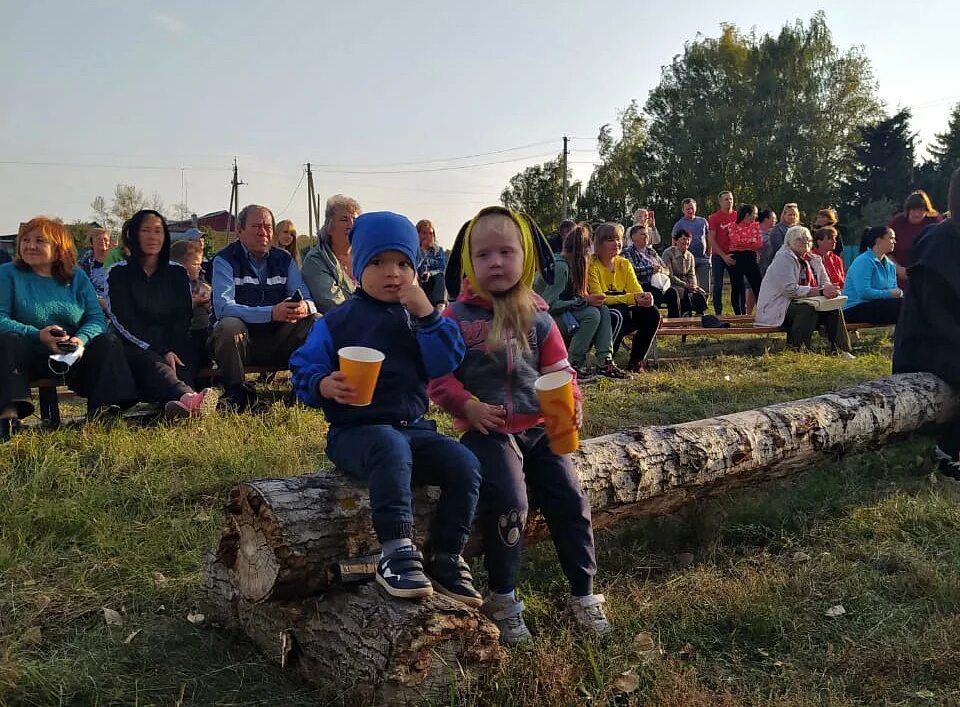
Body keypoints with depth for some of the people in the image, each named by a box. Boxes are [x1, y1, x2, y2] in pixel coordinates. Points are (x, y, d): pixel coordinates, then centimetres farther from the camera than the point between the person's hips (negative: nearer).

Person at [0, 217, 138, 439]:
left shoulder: (77, 276, 9)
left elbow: (97, 318, 1)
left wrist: (81, 339, -22)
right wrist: (38, 335, -26)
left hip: (71, 354, 3)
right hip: (26, 356, -2)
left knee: (108, 342, -19)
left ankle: (101, 409, -32)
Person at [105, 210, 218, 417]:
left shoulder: (177, 273, 16)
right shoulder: (119, 273, 8)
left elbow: (183, 319, 8)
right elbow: (123, 322, -5)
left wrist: (172, 350, -13)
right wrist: (162, 352, -17)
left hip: (173, 347, 5)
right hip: (133, 348, -4)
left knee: (185, 365, -32)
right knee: (153, 363, -38)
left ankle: (179, 403, -64)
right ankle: (188, 396, -71)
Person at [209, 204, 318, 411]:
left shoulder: (283, 259, 8)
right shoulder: (225, 260, -6)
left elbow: (306, 299, 2)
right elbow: (223, 308, -21)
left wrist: (305, 307, -27)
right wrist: (272, 313, -35)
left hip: (276, 342, 4)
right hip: (238, 339, -3)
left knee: (317, 321, -17)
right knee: (230, 325, -36)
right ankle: (236, 394, -20)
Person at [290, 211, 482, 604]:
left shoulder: (419, 316, 13)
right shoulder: (337, 321, 4)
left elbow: (444, 365, -1)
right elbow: (303, 372, 2)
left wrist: (427, 314, -9)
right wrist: (325, 385, -21)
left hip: (414, 426, 4)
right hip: (355, 431, -4)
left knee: (465, 464, -20)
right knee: (392, 448, -39)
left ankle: (446, 558, -7)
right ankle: (396, 552, -37)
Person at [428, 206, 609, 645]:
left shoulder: (537, 318, 8)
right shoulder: (456, 319, -1)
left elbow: (558, 369, 9)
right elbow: (439, 378, -2)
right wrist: (468, 406, -18)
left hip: (537, 428, 4)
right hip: (487, 431, -4)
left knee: (570, 500, -3)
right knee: (509, 501, -23)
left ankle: (583, 594, 18)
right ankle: (502, 599, 1)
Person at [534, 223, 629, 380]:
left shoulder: (570, 264, 11)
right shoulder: (560, 266, -19)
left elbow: (567, 298, 11)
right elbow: (549, 305, -23)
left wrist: (587, 299, -7)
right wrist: (584, 301, -22)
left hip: (561, 314, 9)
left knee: (603, 309, -6)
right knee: (592, 314, -25)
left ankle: (605, 362, -15)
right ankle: (573, 367, -19)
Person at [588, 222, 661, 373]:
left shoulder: (624, 264, 8)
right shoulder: (592, 265, -12)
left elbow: (637, 291, -1)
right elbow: (599, 298, -21)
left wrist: (645, 297, -27)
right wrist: (631, 298, -30)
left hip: (623, 313, 6)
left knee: (651, 313, -17)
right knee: (620, 313, -35)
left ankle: (636, 362, -5)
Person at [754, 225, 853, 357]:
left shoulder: (813, 260, 14)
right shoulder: (784, 258, -12)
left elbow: (826, 283, 12)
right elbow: (790, 290, -23)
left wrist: (830, 290, -15)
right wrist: (820, 291, -27)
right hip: (777, 308, -8)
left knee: (834, 308, -12)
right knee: (808, 310, -33)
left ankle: (841, 351, -9)